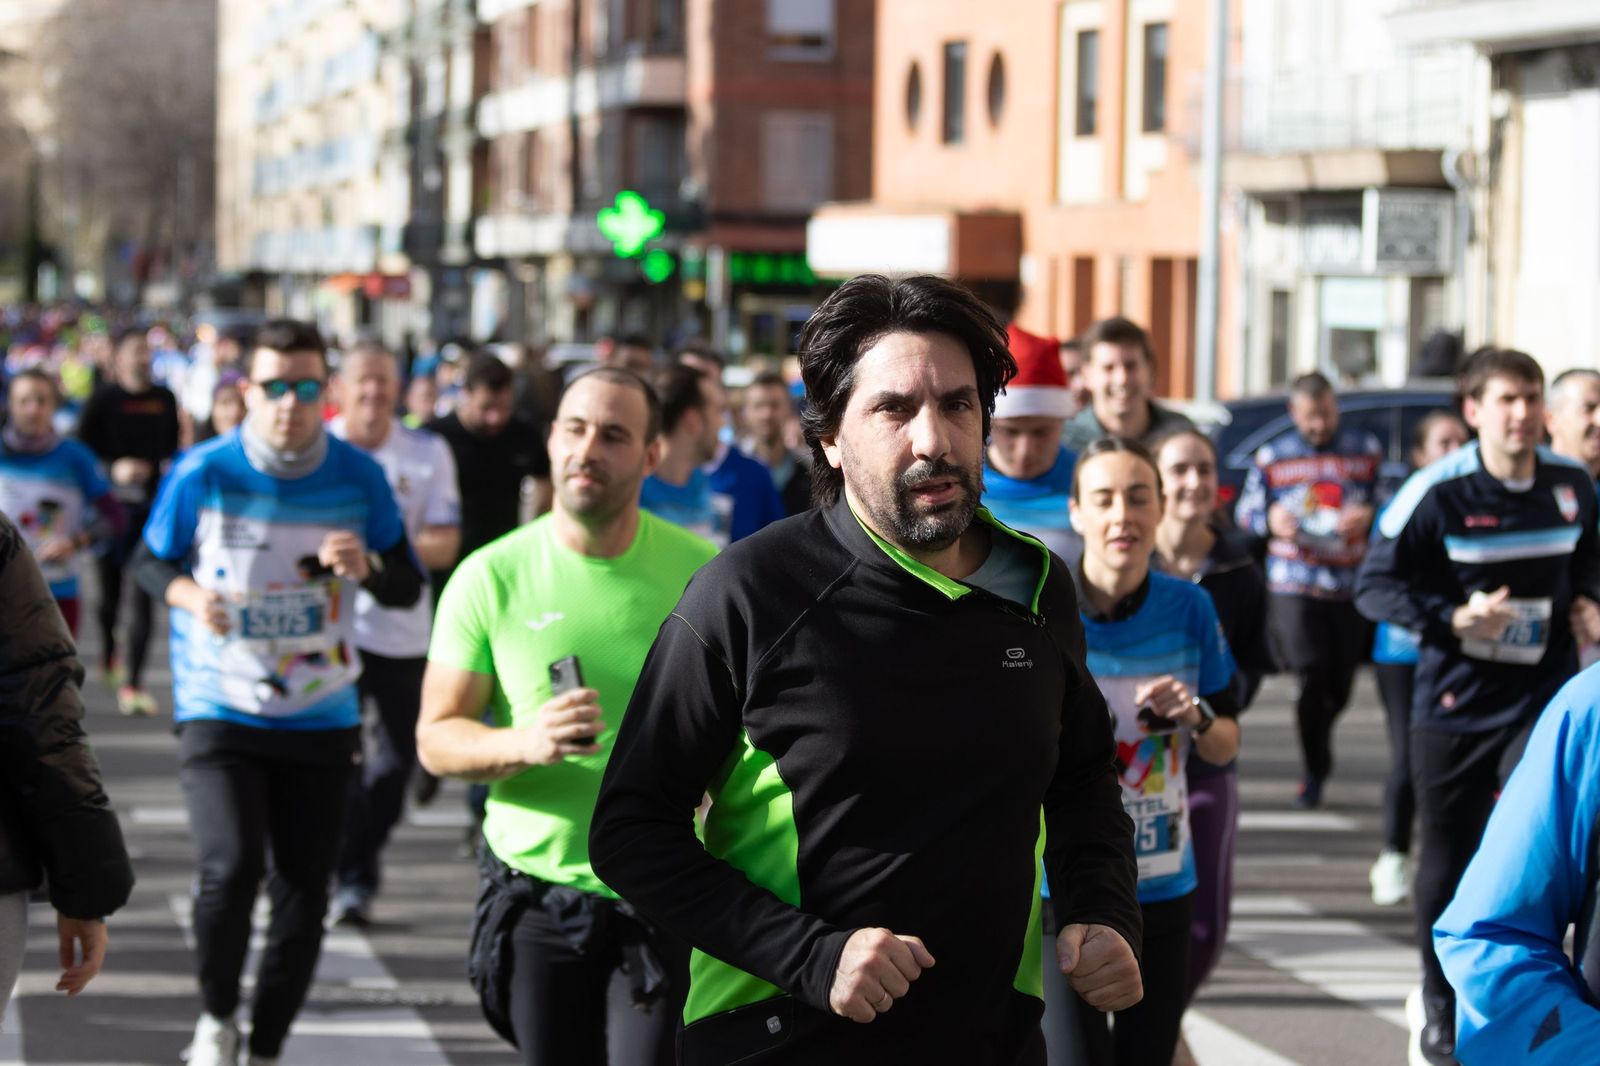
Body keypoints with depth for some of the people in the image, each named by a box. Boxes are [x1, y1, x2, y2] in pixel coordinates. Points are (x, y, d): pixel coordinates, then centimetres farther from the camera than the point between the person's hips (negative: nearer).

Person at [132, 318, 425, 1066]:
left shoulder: (358, 478, -2)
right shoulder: (203, 473, -7)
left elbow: (409, 589, 5)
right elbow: (148, 562, 7)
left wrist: (366, 565, -18)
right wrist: (190, 594, -15)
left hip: (323, 718, 2)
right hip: (219, 714, -2)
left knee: (303, 898, 4)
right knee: (230, 868, -20)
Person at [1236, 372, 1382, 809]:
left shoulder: (1367, 451, 9)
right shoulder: (1271, 457, 7)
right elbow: (1246, 512, 11)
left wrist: (1370, 517, -11)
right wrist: (1271, 521, -11)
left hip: (1351, 586, 1)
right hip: (1294, 585, -1)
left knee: (1340, 682, 6)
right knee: (1310, 678, -11)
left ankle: (1315, 761, 32)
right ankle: (1314, 772, 1)